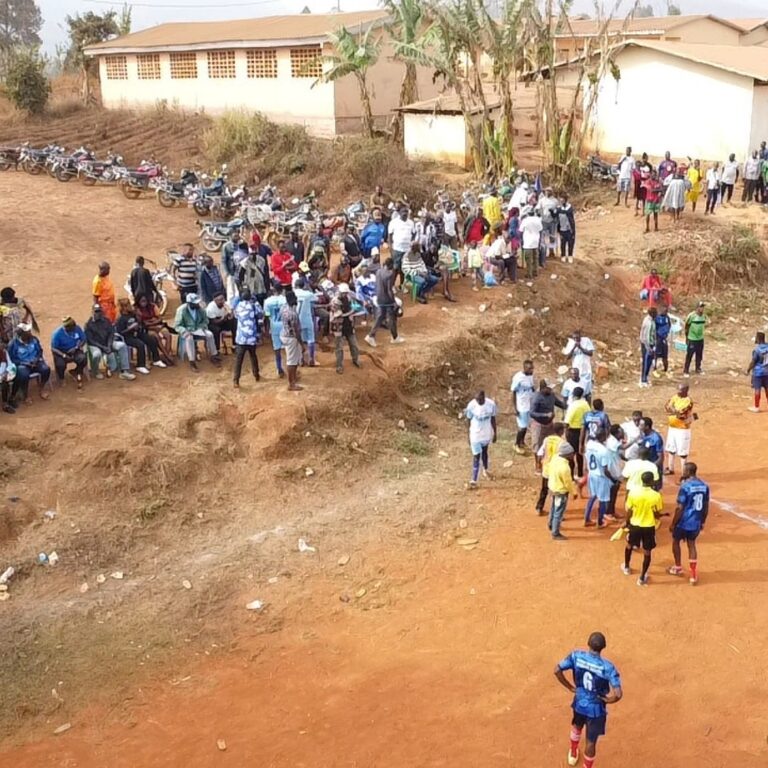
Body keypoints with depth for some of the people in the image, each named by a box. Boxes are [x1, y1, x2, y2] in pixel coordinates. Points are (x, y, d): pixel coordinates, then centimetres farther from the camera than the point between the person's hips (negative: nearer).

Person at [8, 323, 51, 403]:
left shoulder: (34, 339, 0)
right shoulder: (13, 344, -11)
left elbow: (39, 351, 12)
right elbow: (11, 359, -7)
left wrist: (36, 359, -9)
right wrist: (25, 363, -18)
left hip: (34, 362, 4)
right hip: (21, 364, -4)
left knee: (46, 369, -26)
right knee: (23, 375, -36)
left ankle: (42, 389, 0)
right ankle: (26, 396, -11)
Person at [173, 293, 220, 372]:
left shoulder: (199, 308, -7)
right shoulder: (181, 310, -18)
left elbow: (205, 320, 8)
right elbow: (177, 325, -16)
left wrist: (202, 328, -11)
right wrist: (185, 332, -32)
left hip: (197, 329, 4)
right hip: (186, 331, -4)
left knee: (209, 334, -20)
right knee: (189, 338, -37)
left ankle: (213, 356, -4)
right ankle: (192, 362, -34)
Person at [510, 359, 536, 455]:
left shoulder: (530, 375, -1)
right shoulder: (517, 377, -22)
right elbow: (513, 392, -16)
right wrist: (514, 407, -16)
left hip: (530, 405, 7)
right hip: (521, 406, -7)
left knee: (526, 425, 17)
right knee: (522, 427, 0)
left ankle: (522, 441, 37)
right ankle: (517, 444, 20)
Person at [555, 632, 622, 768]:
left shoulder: (576, 656, -19)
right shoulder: (607, 667, -28)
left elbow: (557, 670, -16)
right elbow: (618, 694, -34)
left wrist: (570, 687, -4)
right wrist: (605, 699, -13)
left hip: (579, 703, 5)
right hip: (596, 709, -4)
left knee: (576, 727, 35)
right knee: (591, 742, 14)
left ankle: (573, 754, 60)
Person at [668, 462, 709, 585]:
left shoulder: (685, 486, -20)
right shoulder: (704, 486, 0)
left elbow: (680, 508, -19)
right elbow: (706, 507, 8)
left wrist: (673, 524, -9)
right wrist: (702, 522, 19)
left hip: (684, 522, -5)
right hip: (696, 522, 5)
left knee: (676, 541, 19)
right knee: (691, 545, 15)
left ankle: (678, 567, 32)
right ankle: (694, 575, 8)